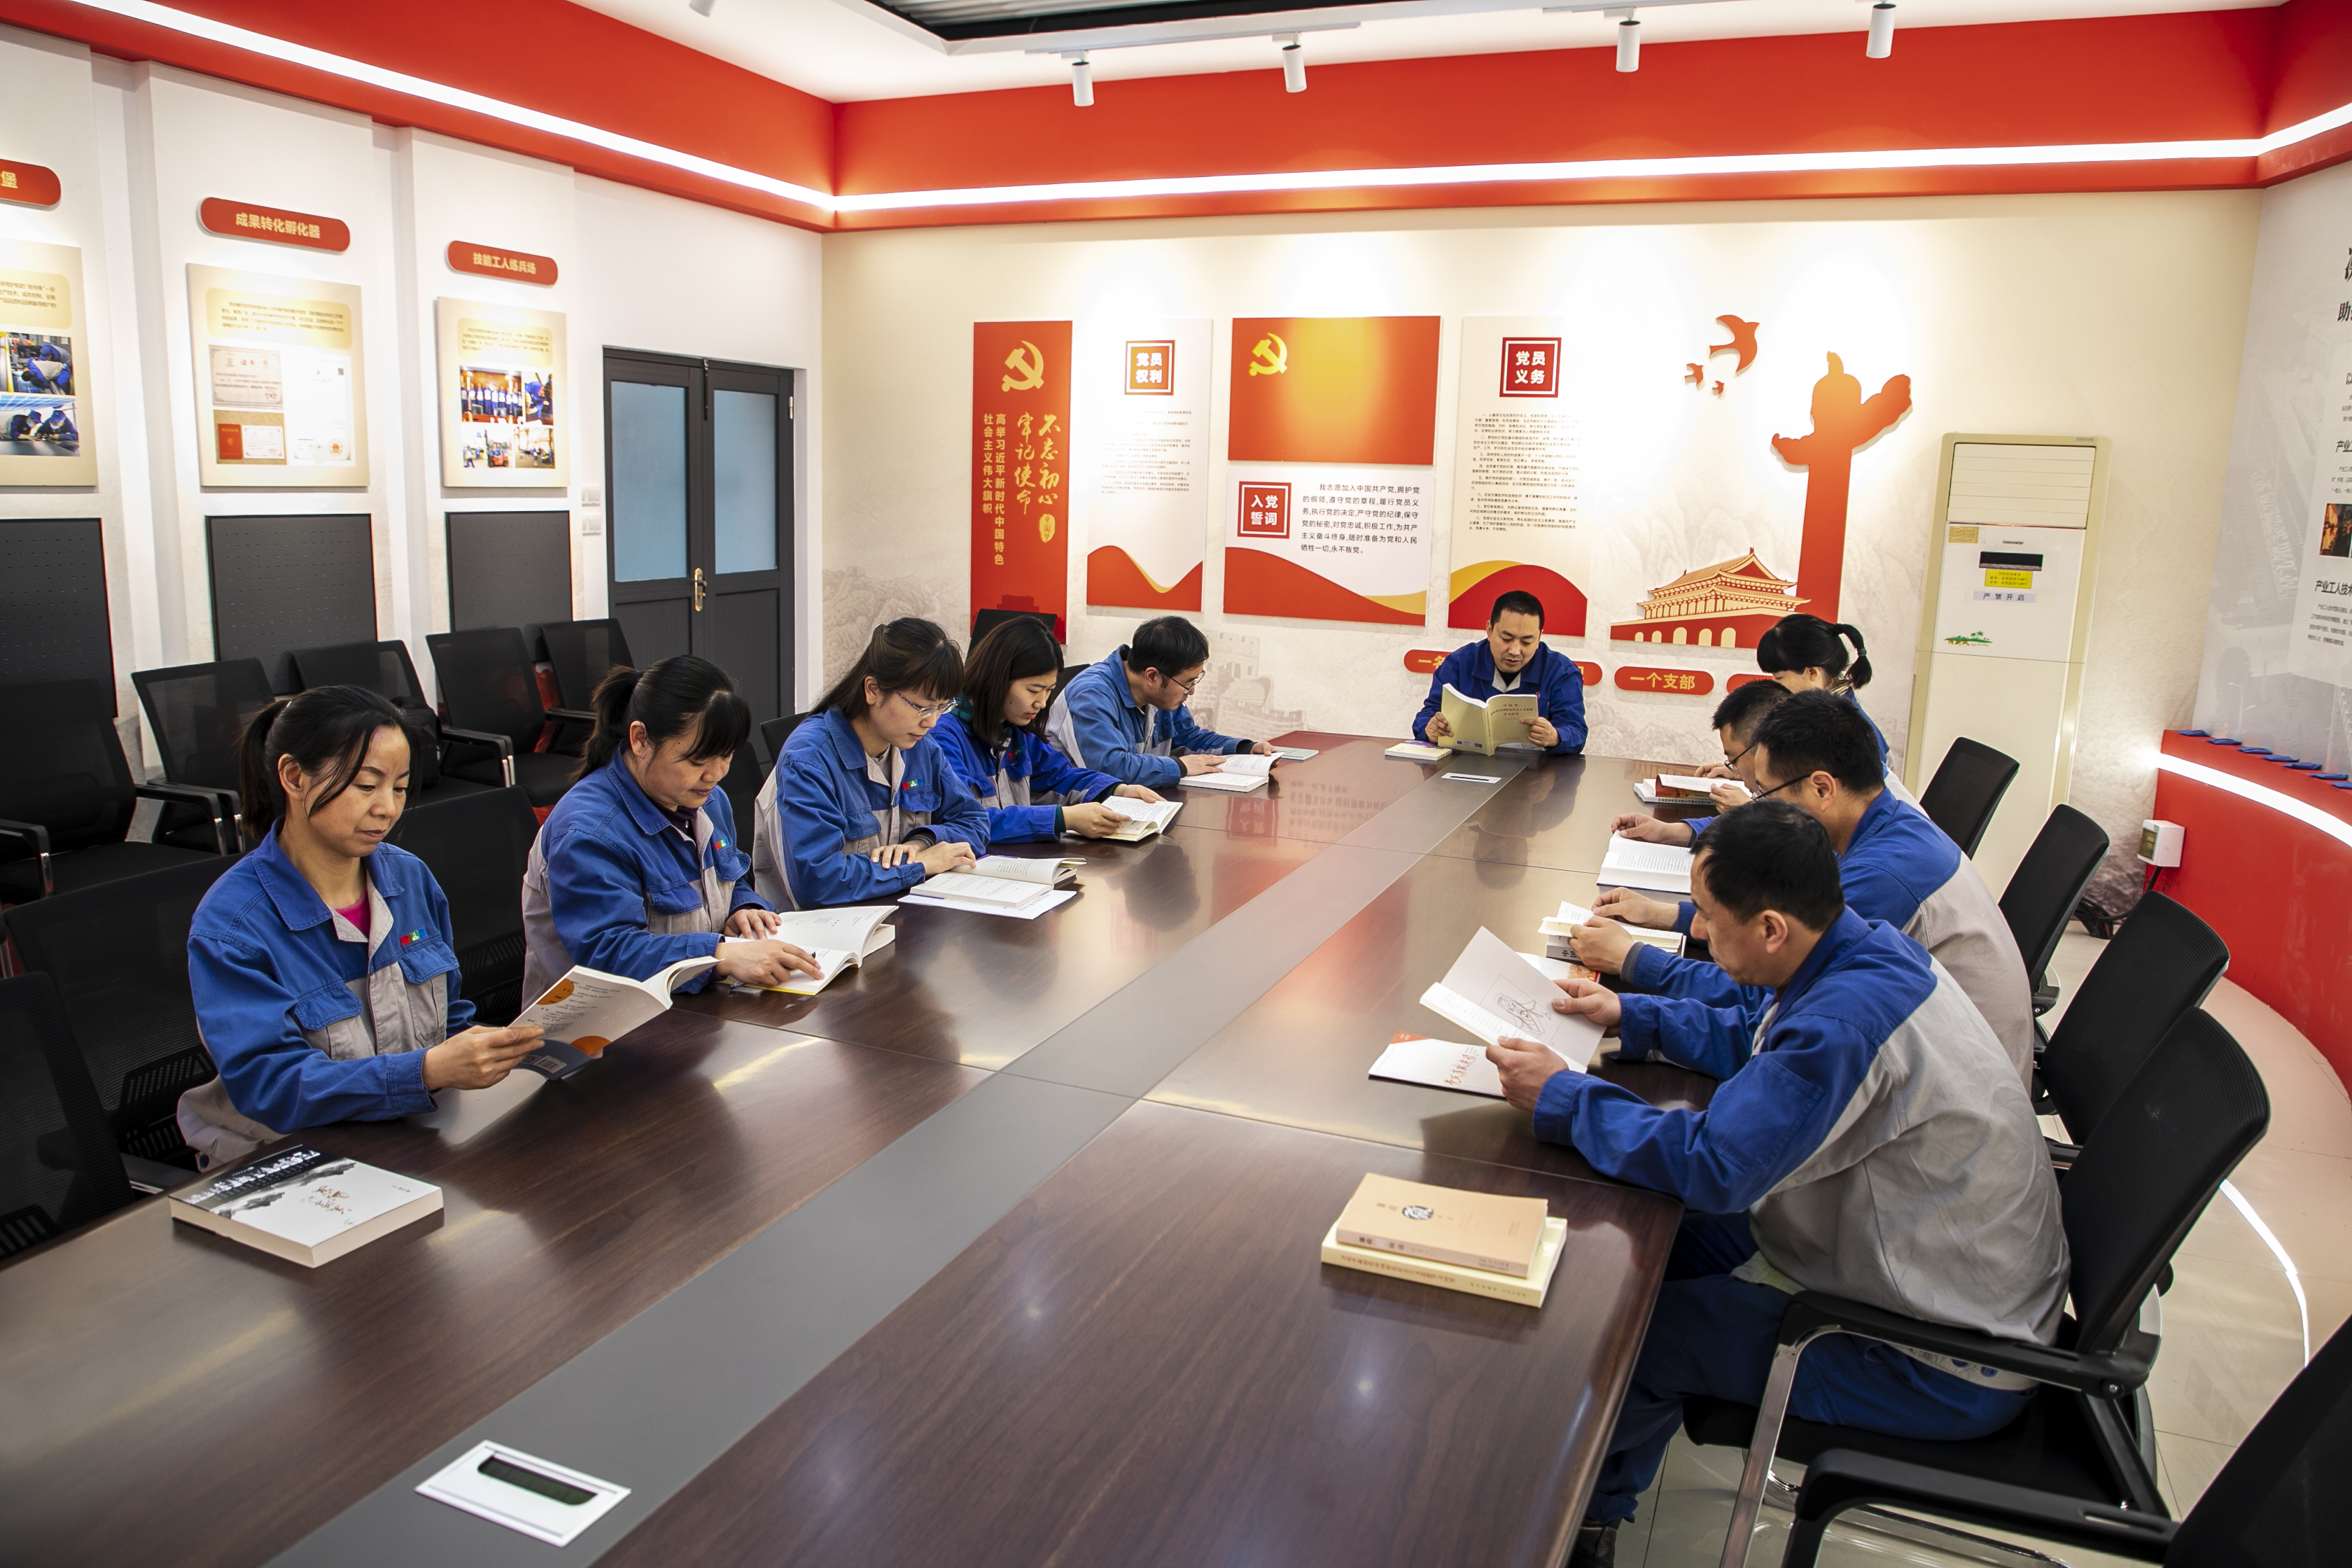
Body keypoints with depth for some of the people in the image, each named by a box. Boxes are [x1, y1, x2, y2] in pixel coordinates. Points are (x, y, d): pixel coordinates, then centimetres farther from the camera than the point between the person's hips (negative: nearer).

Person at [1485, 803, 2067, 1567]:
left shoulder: (1849, 1018, -35)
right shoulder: (1870, 949, -4)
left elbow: (1709, 1164, -32)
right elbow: (1757, 1042, 15)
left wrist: (1562, 1096, -21)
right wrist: (1630, 1017, 9)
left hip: (1947, 1367, -9)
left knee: (1627, 1332, -4)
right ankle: (1599, 1506, 28)